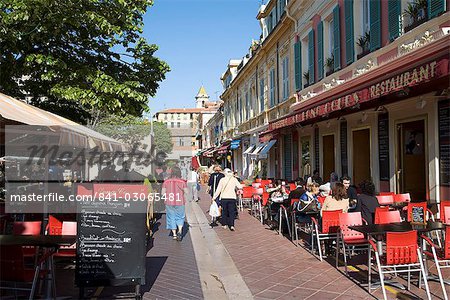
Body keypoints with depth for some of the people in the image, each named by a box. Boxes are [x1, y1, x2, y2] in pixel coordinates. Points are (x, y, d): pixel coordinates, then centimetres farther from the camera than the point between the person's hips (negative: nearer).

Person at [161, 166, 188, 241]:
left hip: (169, 202, 1)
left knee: (171, 218, 13)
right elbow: (186, 192, -6)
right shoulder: (182, 182, -9)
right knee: (180, 217, 15)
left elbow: (163, 192, -4)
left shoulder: (166, 182, -5)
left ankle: (174, 234, 15)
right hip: (180, 202, -1)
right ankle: (180, 231, -5)